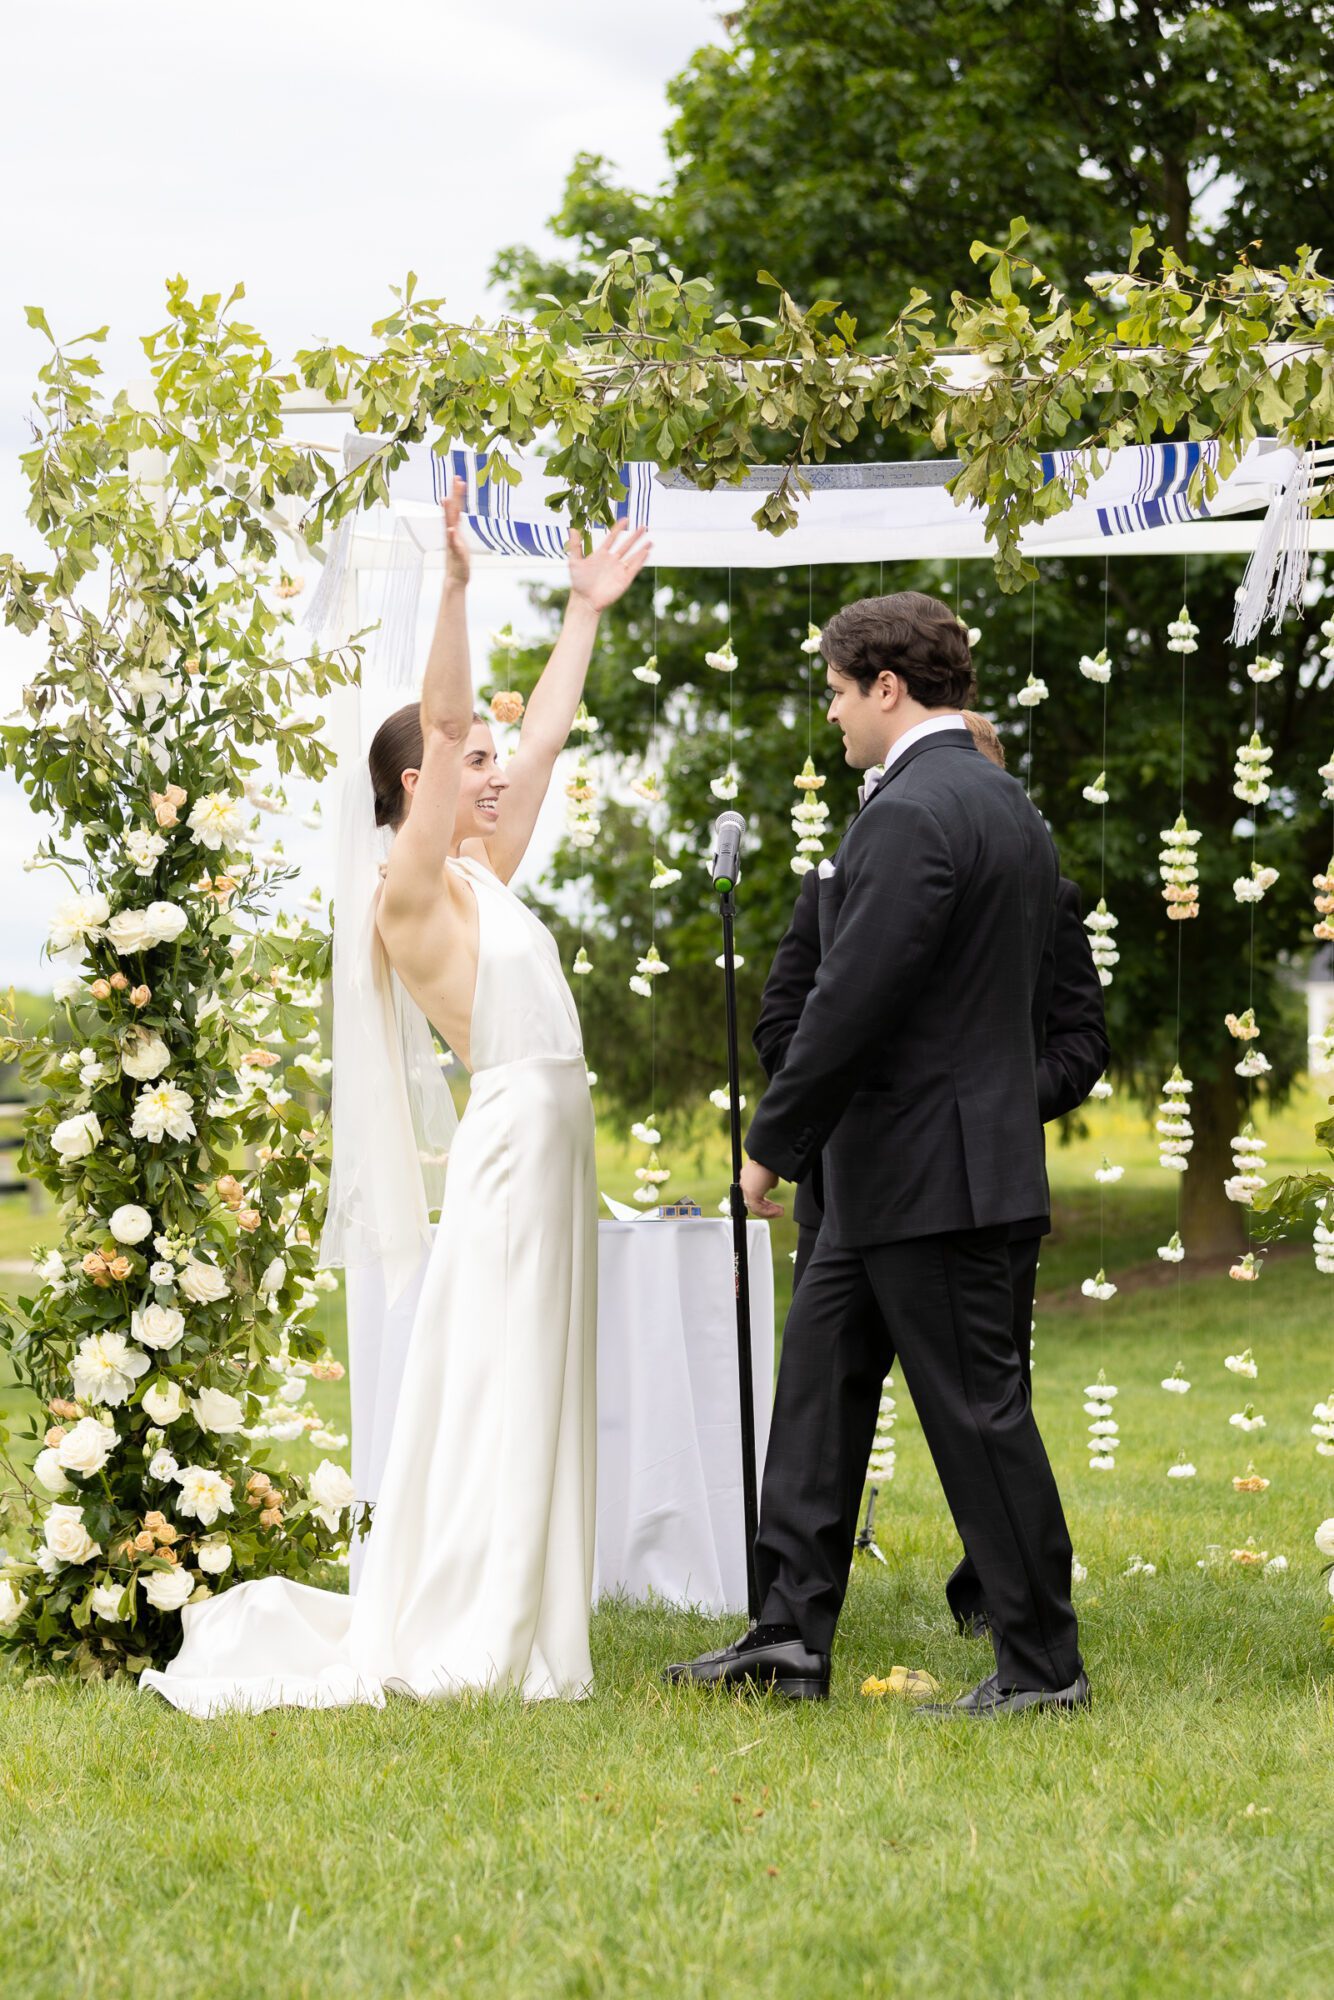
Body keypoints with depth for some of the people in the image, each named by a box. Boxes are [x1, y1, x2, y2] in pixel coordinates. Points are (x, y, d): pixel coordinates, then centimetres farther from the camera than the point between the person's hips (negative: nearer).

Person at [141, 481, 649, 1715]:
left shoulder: (483, 876, 15)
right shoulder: (412, 889, -8)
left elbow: (545, 737, 23)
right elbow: (438, 723, -18)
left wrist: (586, 615, 28)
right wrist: (454, 583, -26)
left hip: (553, 1146, 9)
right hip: (513, 1139, -9)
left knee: (538, 1393, 9)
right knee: (490, 1391, -8)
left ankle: (515, 1634, 12)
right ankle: (465, 1643, -5)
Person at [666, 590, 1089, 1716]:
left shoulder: (910, 816, -19)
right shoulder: (1010, 807, 13)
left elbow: (850, 1001, -22)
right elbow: (1032, 996, 18)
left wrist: (773, 1144, -12)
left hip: (924, 1168, -10)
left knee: (978, 1411, -3)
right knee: (821, 1377, 13)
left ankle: (1043, 1666, 5)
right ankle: (790, 1637, 17)